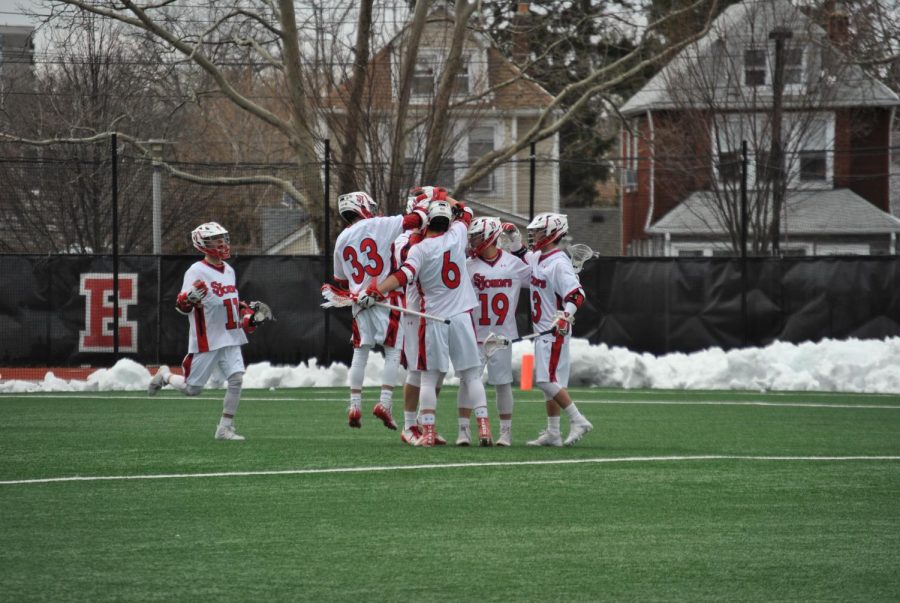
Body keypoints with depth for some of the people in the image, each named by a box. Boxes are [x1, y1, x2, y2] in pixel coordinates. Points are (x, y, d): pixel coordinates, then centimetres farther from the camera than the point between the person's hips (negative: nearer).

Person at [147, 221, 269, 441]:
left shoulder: (229, 270, 11)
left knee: (236, 379, -9)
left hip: (230, 339, 6)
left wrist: (248, 316, 13)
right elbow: (182, 307, -17)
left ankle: (225, 428, 1)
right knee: (192, 389, 2)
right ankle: (165, 375, 33)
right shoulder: (196, 271, -13)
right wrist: (190, 298, -39)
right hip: (206, 339, -6)